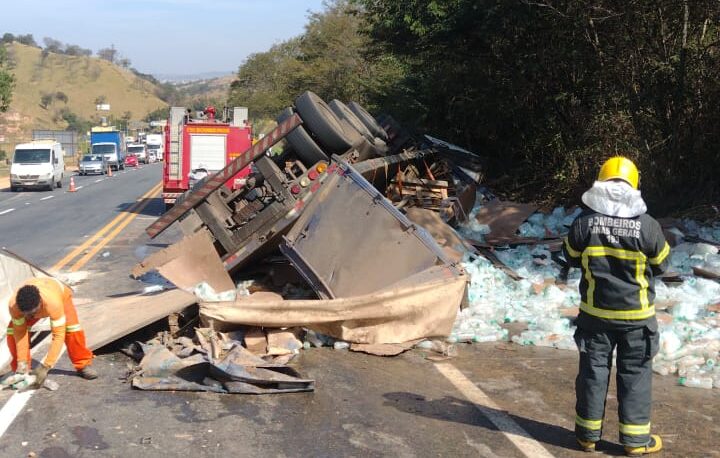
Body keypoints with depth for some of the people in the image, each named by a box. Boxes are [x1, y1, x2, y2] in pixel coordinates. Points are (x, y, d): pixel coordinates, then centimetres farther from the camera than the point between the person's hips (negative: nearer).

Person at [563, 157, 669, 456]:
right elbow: (661, 265, 2)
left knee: (593, 369, 12)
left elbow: (571, 258, 5)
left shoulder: (584, 222, -11)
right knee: (635, 374, 10)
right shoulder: (648, 226, -14)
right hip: (636, 314, -1)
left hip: (595, 312, 1)